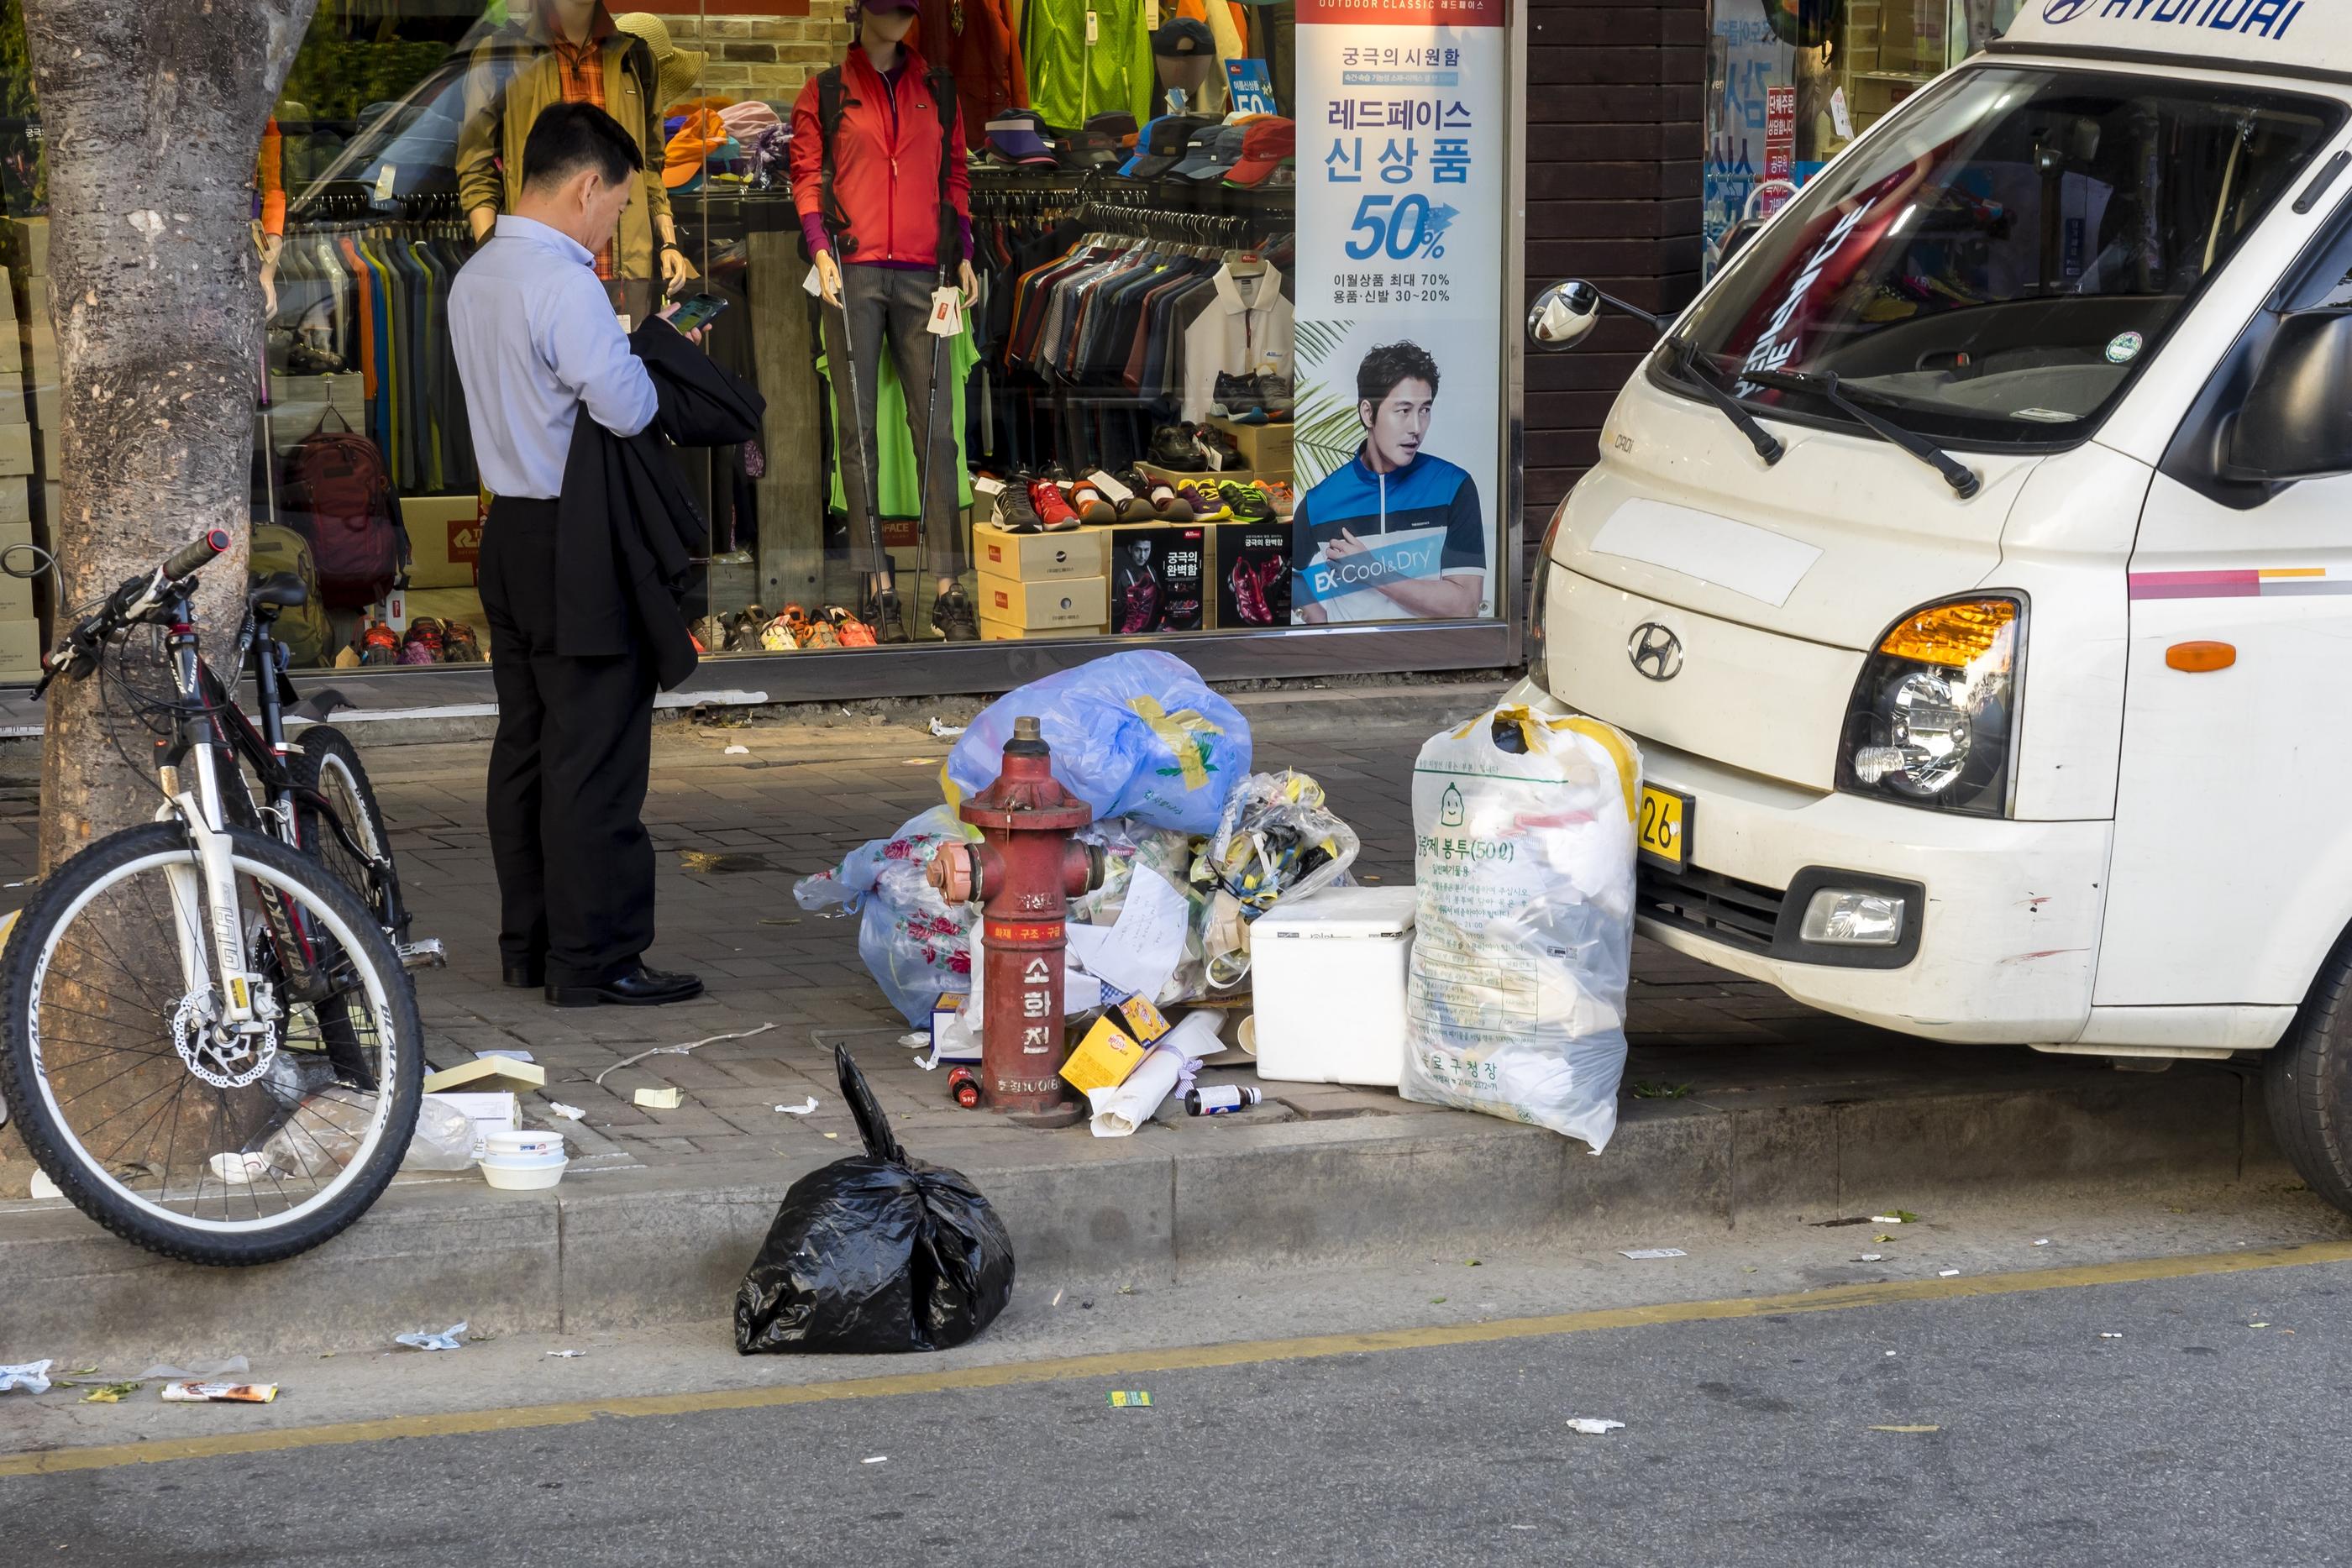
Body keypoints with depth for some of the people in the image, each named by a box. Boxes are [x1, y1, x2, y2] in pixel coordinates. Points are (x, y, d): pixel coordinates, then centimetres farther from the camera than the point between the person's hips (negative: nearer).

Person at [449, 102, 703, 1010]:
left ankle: (529, 944, 19)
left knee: (525, 745, 13)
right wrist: (654, 361, -1)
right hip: (577, 542, -9)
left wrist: (624, 357, 10)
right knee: (595, 755, -5)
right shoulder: (564, 283, -19)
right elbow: (626, 406, -21)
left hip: (511, 529, 9)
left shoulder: (475, 279, 10)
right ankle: (594, 959, -2)